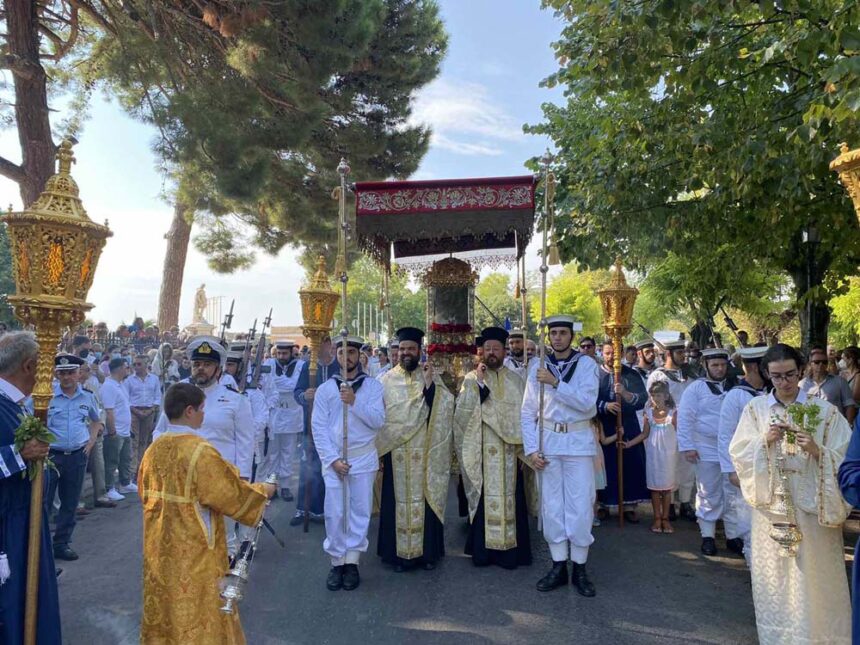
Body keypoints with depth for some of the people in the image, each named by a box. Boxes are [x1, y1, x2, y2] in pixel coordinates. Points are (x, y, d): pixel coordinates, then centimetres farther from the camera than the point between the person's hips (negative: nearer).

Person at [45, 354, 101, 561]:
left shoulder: (88, 398, 5)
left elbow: (96, 421, 22)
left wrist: (91, 441, 10)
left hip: (77, 456, 4)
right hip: (51, 456, -3)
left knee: (70, 503, 12)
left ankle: (62, 544, 25)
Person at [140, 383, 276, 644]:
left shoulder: (154, 449, 0)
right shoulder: (201, 451, -22)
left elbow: (146, 493, 13)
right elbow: (233, 495, -17)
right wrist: (263, 491, 0)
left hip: (160, 546, 7)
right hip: (194, 550, -7)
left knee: (165, 606, 20)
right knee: (196, 610, 8)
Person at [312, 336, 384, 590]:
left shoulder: (373, 386, 0)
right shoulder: (325, 389, 2)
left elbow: (379, 420, -9)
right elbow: (319, 428, -2)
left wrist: (354, 402, -21)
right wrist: (333, 459, -10)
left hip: (364, 458, 0)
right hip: (333, 459, 0)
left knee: (360, 511, 5)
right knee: (334, 512, 2)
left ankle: (352, 562, 17)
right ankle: (337, 562, 16)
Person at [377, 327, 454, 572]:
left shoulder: (431, 376, 4)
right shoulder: (387, 380, 3)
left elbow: (445, 406, -8)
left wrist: (429, 383, -19)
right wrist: (380, 447, -2)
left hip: (424, 453, 0)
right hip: (396, 453, 0)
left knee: (424, 499, 7)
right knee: (398, 500, 5)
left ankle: (427, 551, 20)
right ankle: (398, 552, 17)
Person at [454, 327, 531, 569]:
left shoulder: (515, 380, 9)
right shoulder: (472, 378, 2)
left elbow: (523, 413, 8)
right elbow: (462, 411, -10)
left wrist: (521, 445, 0)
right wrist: (479, 384, -18)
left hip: (508, 452, 2)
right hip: (482, 451, -2)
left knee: (509, 497, 4)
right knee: (483, 498, 2)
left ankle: (508, 549, 14)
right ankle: (483, 549, 12)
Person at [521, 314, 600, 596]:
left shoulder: (586, 365, -1)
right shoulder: (538, 367, 4)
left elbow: (587, 402, -15)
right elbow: (528, 412, 4)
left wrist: (555, 383, -21)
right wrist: (531, 449, -3)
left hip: (578, 441, -2)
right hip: (547, 440, 2)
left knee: (580, 505, 1)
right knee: (552, 505, 8)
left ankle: (579, 568, 17)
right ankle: (558, 567, 20)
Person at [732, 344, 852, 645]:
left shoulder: (824, 410, -3)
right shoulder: (755, 409, 2)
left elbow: (847, 459, -5)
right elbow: (738, 453, 0)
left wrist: (817, 450, -22)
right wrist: (764, 442, -16)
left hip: (812, 506, -1)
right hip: (771, 506, 2)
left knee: (812, 576, 4)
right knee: (774, 574, 10)